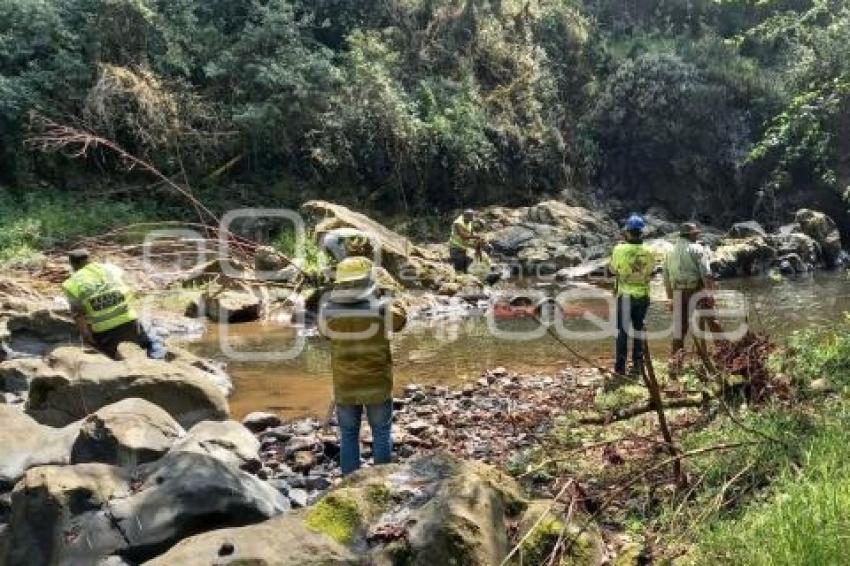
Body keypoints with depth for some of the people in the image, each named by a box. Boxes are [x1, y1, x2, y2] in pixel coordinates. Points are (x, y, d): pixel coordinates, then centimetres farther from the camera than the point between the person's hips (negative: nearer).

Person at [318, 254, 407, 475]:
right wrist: (383, 300, 16)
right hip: (377, 386, -2)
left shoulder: (328, 311, -13)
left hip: (344, 388, 2)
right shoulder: (380, 309, -19)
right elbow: (400, 318, 3)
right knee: (381, 434, 16)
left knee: (348, 436, 17)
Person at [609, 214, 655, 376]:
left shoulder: (619, 249, -15)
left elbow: (613, 270, -1)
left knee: (622, 330, 8)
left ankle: (620, 365, 10)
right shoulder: (648, 252, -7)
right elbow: (651, 272, 3)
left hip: (624, 295, -2)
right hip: (642, 295, 2)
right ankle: (637, 364, 18)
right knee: (638, 329, 15)